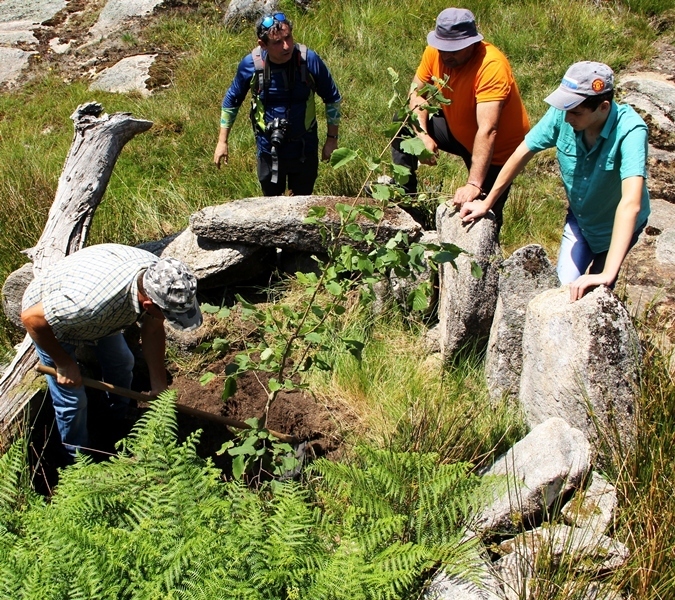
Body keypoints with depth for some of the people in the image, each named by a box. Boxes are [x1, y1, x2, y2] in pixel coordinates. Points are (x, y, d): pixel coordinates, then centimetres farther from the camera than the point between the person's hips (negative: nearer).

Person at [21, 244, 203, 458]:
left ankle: (119, 424, 49)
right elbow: (31, 318, -32)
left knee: (122, 364, 20)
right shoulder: (95, 300, -48)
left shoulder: (158, 276, -29)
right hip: (46, 315, -6)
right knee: (72, 400, 1)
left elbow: (153, 331, -11)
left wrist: (159, 386, -9)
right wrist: (64, 363, -20)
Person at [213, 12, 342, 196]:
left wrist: (332, 138, -3)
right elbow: (232, 100, 0)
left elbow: (332, 99, -5)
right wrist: (222, 141, 3)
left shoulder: (309, 60, -20)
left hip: (305, 149, 0)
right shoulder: (251, 64, -17)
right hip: (269, 151, 1)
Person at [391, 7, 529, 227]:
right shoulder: (436, 52, -16)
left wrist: (474, 185, -48)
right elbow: (417, 91, -5)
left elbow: (487, 131, -41)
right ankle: (403, 190, 9)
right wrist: (422, 135, -22)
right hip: (457, 130, 6)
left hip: (496, 149, -5)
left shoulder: (492, 66, -34)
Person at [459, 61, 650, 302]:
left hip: (618, 226, -3)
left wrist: (607, 274, -55)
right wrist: (487, 203, -4)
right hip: (579, 217, 3)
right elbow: (522, 153, -12)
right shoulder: (562, 115, -27)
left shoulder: (630, 130, -37)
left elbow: (631, 203, -47)